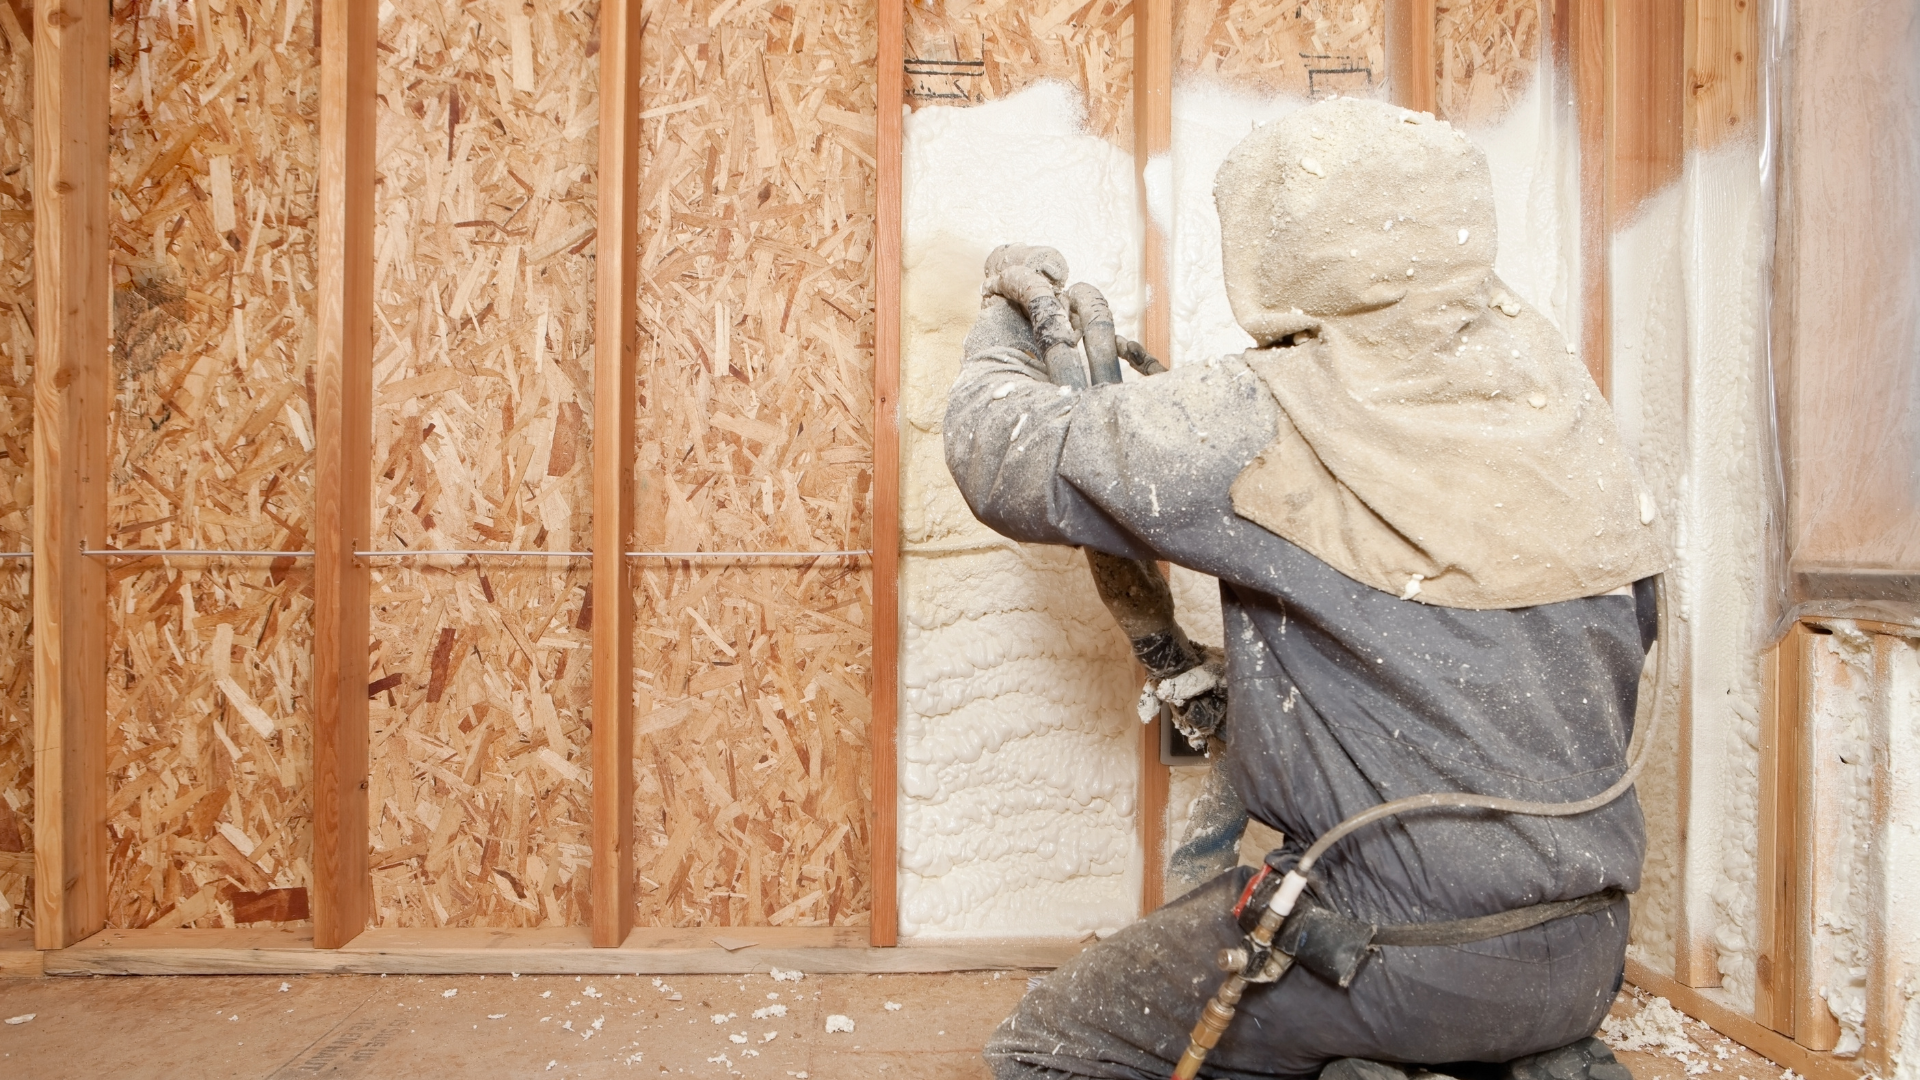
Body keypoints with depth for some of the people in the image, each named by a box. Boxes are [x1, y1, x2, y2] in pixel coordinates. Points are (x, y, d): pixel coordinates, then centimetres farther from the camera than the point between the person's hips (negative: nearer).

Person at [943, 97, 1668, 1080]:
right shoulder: (1547, 372, 2)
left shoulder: (1266, 422, -18)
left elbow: (1011, 461, -7)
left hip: (1402, 955, -7)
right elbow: (1633, 617, 12)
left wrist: (999, 346, 15)